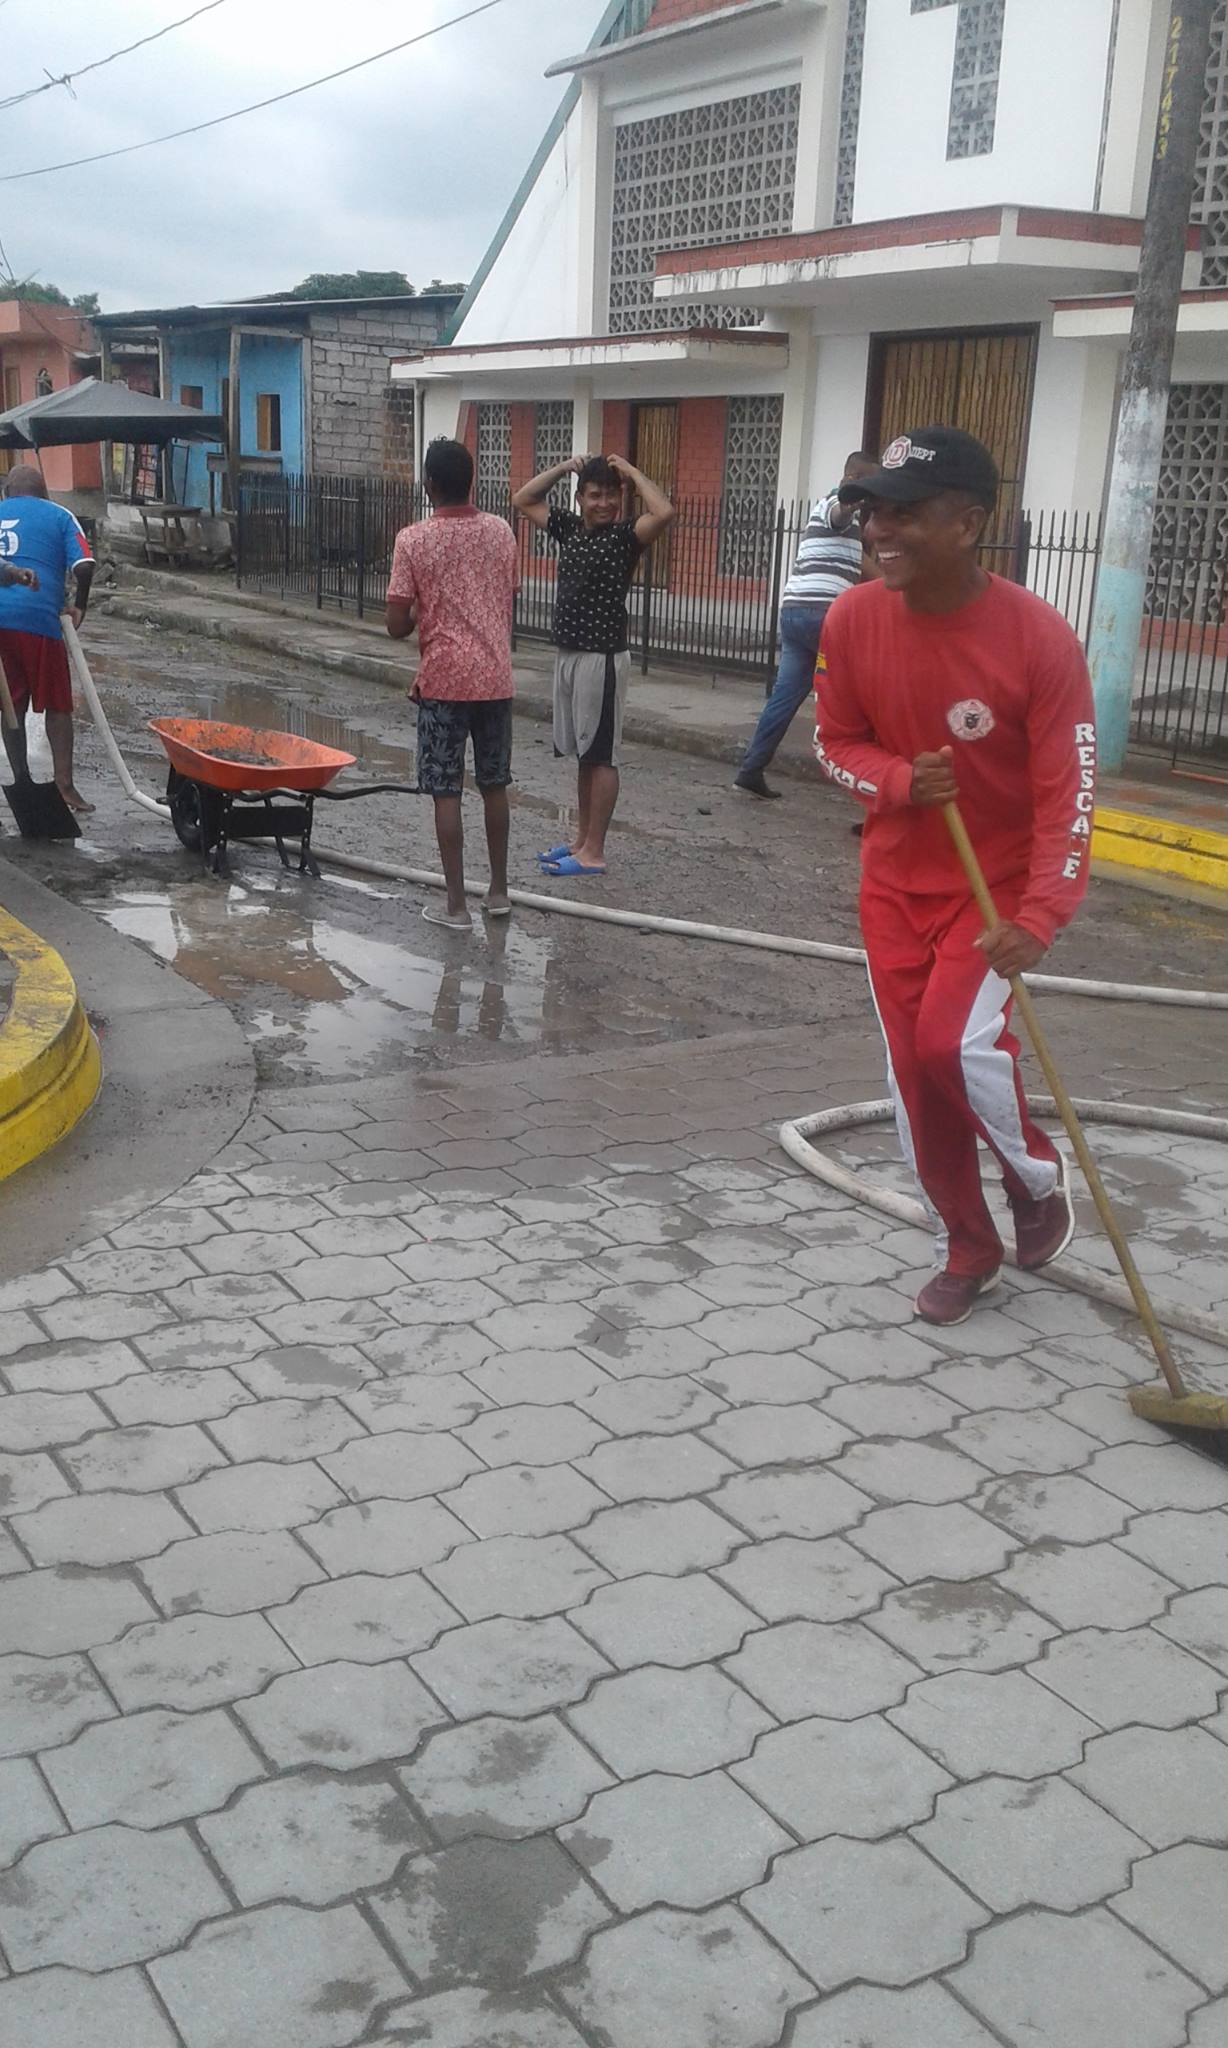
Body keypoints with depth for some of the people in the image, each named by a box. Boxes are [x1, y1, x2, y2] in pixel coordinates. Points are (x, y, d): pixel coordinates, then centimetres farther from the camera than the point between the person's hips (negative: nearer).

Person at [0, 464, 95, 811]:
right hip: (38, 617, -3)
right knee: (57, 705, 3)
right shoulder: (58, 515, 9)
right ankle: (64, 785, -5)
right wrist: (78, 606, 9)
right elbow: (84, 564, -4)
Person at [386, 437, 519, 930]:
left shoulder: (413, 540, -10)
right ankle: (498, 890, 23)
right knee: (495, 785, 15)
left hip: (444, 680, -4)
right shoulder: (501, 531, 3)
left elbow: (397, 625, -10)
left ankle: (456, 904, 2)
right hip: (495, 676, 4)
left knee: (447, 791, 1)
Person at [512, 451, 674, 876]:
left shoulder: (625, 535, -10)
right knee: (582, 752, 14)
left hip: (603, 658, -7)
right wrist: (564, 468, 5)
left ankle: (594, 852, 1)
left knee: (601, 755, -2)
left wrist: (631, 473, -16)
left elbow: (664, 512, -28)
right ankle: (581, 840, 22)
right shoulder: (567, 527, 9)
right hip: (567, 653, 7)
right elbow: (523, 500, 18)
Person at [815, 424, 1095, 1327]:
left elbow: (1067, 790, -18)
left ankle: (1039, 1176, 11)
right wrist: (900, 781, -20)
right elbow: (837, 742, 2)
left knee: (957, 1041, -22)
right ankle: (969, 1249, 26)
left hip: (1001, 882, -4)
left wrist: (1037, 918, -27)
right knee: (915, 1073, 6)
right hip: (896, 881, 4)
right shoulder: (853, 619, -11)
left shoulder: (1038, 636, -22)